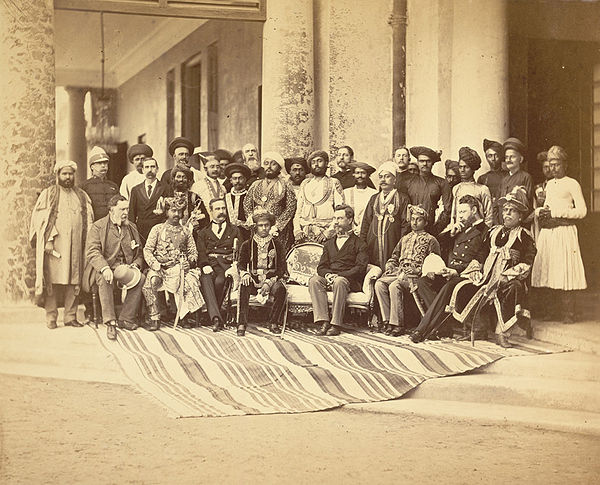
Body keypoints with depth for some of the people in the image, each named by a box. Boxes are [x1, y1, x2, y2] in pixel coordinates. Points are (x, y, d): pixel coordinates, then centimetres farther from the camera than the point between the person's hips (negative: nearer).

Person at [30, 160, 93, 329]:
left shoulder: (81, 196, 16)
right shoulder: (48, 194, 6)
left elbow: (88, 220, 15)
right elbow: (41, 219, -1)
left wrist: (88, 242, 3)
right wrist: (48, 240, -12)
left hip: (75, 245, 3)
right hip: (54, 244, -3)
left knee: (73, 281, 1)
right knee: (53, 280, -5)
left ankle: (71, 317, 6)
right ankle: (51, 318, -1)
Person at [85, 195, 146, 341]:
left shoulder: (132, 228, 19)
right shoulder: (98, 226, 3)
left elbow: (140, 253, 23)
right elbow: (91, 252, -9)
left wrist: (136, 264, -2)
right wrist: (104, 268, -27)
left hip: (126, 268, 3)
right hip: (106, 268, -3)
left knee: (141, 278, -29)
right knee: (105, 280, -38)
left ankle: (126, 319, -21)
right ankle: (110, 323, -34)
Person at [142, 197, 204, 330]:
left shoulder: (185, 231, 17)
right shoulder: (157, 229, 11)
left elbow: (193, 252, 16)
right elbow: (147, 250, 5)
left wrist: (190, 262, -6)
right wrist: (154, 264, -12)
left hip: (179, 268, 1)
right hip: (159, 267, -1)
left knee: (190, 281, -30)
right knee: (149, 284, -32)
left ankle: (184, 317, -12)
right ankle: (155, 319, -20)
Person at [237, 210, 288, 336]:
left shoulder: (277, 245, 12)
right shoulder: (247, 245, 14)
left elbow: (282, 268, 4)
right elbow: (242, 264, 8)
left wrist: (269, 283, -13)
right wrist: (245, 274, -18)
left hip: (272, 279, 0)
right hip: (253, 280, 0)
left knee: (280, 289, -33)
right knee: (244, 287, -34)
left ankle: (273, 323, -19)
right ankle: (242, 324, -32)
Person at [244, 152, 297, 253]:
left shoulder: (285, 185, 7)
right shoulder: (256, 185, 17)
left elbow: (291, 207, -3)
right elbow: (247, 205, 12)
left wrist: (277, 225, -11)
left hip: (280, 230, -3)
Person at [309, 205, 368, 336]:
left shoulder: (359, 244, 9)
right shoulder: (328, 244, 25)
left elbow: (360, 268, -4)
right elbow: (321, 267, 15)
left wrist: (339, 275, -16)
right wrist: (328, 275, -10)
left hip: (350, 281, -4)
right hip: (329, 279, 4)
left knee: (340, 282, -38)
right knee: (314, 280, -27)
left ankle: (336, 324, -37)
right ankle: (323, 322, -34)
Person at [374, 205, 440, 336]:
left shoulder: (430, 240, 7)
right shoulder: (405, 239, 27)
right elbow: (394, 258, 30)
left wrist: (410, 272, -13)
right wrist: (390, 268, 6)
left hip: (416, 276, -6)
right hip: (399, 273, 6)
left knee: (394, 286, -34)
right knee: (379, 283, -23)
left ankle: (397, 324, -30)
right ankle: (387, 320, -24)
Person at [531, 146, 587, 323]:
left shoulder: (572, 184, 0)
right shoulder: (549, 184, 19)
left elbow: (582, 211, -8)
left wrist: (556, 212, -14)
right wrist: (540, 211, 4)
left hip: (564, 233, -6)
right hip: (547, 233, 6)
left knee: (565, 272, -9)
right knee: (547, 270, 2)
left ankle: (568, 313, -5)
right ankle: (548, 310, 7)